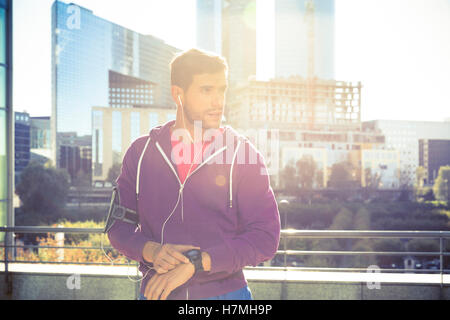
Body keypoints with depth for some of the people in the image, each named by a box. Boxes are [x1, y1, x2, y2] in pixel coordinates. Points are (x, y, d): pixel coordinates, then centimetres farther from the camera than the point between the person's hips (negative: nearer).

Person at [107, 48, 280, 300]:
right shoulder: (141, 152, 3)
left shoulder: (243, 154, -4)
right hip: (155, 292, 2)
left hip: (225, 291, -1)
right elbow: (119, 225, 7)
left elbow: (265, 237, -10)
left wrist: (195, 264, -18)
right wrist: (151, 251, -14)